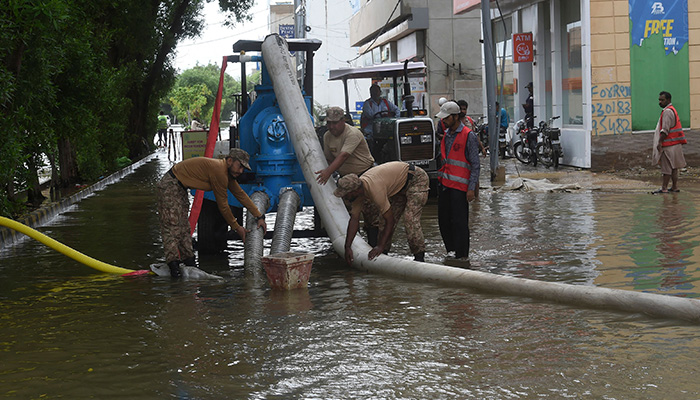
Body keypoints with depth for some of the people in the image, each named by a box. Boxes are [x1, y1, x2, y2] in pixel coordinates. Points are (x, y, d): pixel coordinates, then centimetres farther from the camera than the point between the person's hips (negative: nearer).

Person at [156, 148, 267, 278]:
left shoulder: (227, 173, 6)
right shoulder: (219, 171, -25)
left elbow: (241, 195, 15)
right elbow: (222, 205, -18)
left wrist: (259, 217, 14)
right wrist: (236, 227, -8)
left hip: (180, 189, 11)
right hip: (170, 185, -11)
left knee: (183, 227, 8)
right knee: (172, 226, -15)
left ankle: (188, 261, 9)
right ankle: (173, 264, -20)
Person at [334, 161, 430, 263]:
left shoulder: (375, 190, -37)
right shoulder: (356, 189, -10)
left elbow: (390, 220, -31)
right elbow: (354, 219, -4)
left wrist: (380, 246, -29)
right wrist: (347, 247, -8)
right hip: (400, 187, 9)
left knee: (410, 218, -23)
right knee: (384, 220, 4)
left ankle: (419, 257, -13)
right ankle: (382, 254, 17)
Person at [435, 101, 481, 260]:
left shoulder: (469, 136, -9)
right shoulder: (446, 134, 15)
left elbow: (475, 165, -10)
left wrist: (471, 188, -15)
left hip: (459, 185, -8)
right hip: (444, 183, 8)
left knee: (459, 221, -5)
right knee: (443, 220, 9)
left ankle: (462, 255, 3)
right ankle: (451, 251, 21)